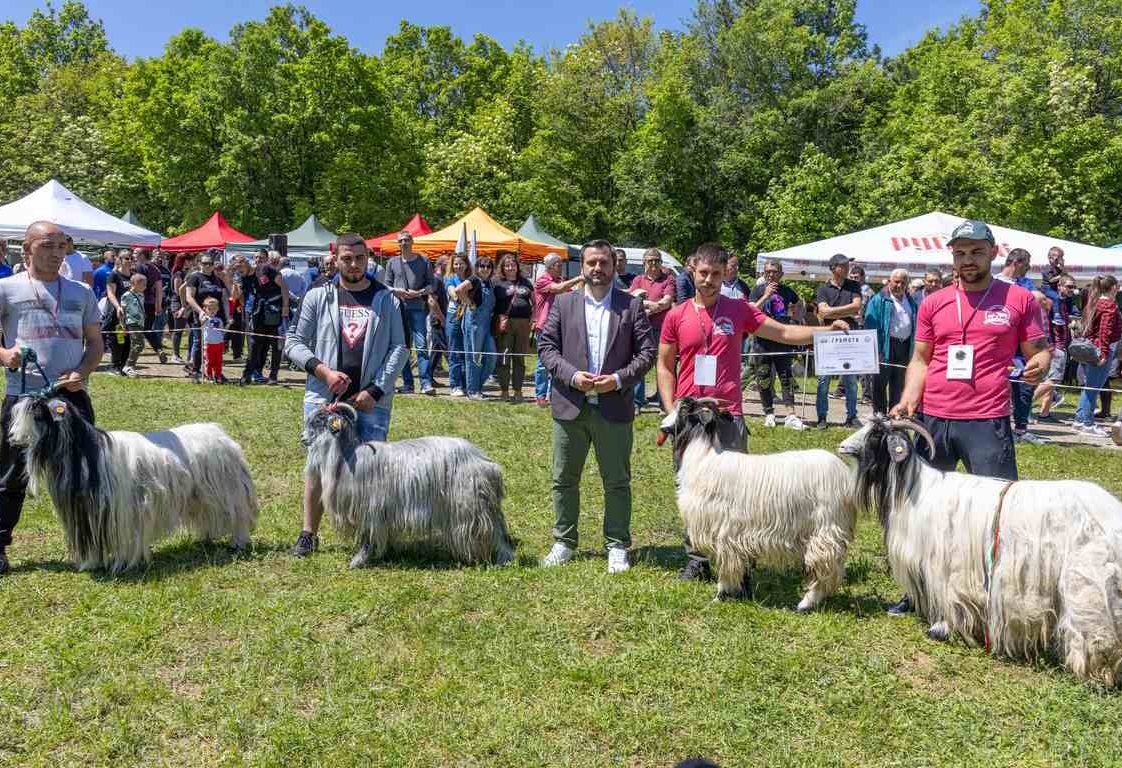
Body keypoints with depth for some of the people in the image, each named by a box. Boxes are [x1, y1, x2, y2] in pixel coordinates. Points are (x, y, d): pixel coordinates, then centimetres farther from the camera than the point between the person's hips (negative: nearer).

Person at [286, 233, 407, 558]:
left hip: (371, 399, 0)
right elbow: (294, 343, 6)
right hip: (324, 397, 0)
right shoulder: (318, 297, 6)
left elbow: (399, 348, 1)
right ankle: (308, 534, 16)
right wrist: (323, 371, -10)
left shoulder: (386, 299, 6)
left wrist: (375, 390, -8)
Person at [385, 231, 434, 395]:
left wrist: (419, 292, -10)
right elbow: (386, 285, 15)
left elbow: (431, 285, 8)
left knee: (421, 346, -11)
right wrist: (397, 291, -6)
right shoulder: (392, 262, 13)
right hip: (398, 308, 3)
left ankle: (426, 384, -13)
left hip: (418, 308, -3)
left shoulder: (423, 261, 8)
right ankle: (408, 384, 12)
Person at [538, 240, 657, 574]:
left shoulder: (632, 305, 2)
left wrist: (619, 379, -14)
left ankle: (617, 546, 20)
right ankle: (564, 542, 24)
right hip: (570, 405, 1)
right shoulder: (564, 304, 6)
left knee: (617, 481, 7)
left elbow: (647, 351, 0)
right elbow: (546, 346, 3)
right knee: (564, 479, 10)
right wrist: (572, 375, -12)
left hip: (614, 407, -1)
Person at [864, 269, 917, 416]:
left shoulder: (911, 301, 16)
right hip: (886, 345, -5)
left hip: (905, 346, 5)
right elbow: (871, 324, -9)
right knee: (881, 380, -1)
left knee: (899, 382, 12)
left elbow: (915, 325, 16)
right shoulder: (879, 300, -2)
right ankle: (879, 412, 7)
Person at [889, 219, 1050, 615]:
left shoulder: (1020, 300, 3)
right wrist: (907, 401, -1)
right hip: (931, 420, 3)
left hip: (987, 423, -3)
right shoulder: (933, 303, 9)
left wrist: (1040, 363, -16)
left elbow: (1039, 350, 7)